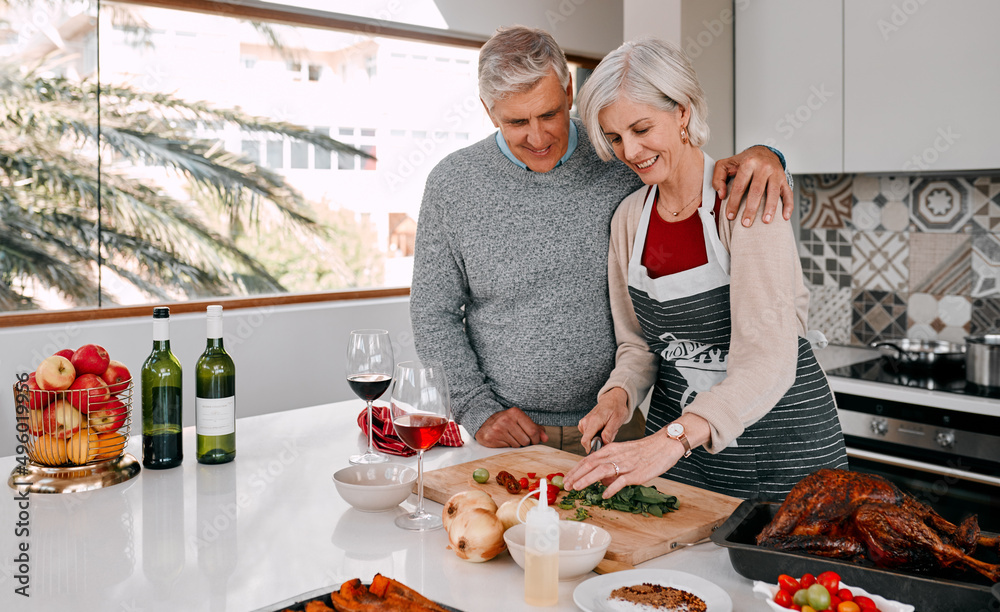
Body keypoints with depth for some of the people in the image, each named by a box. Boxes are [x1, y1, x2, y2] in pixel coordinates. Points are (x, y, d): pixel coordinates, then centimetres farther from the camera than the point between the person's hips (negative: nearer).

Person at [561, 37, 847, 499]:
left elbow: (769, 358, -28)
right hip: (674, 441, 5)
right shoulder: (629, 217, 1)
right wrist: (619, 394, -13)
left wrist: (673, 439, -40)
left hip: (778, 436, -5)